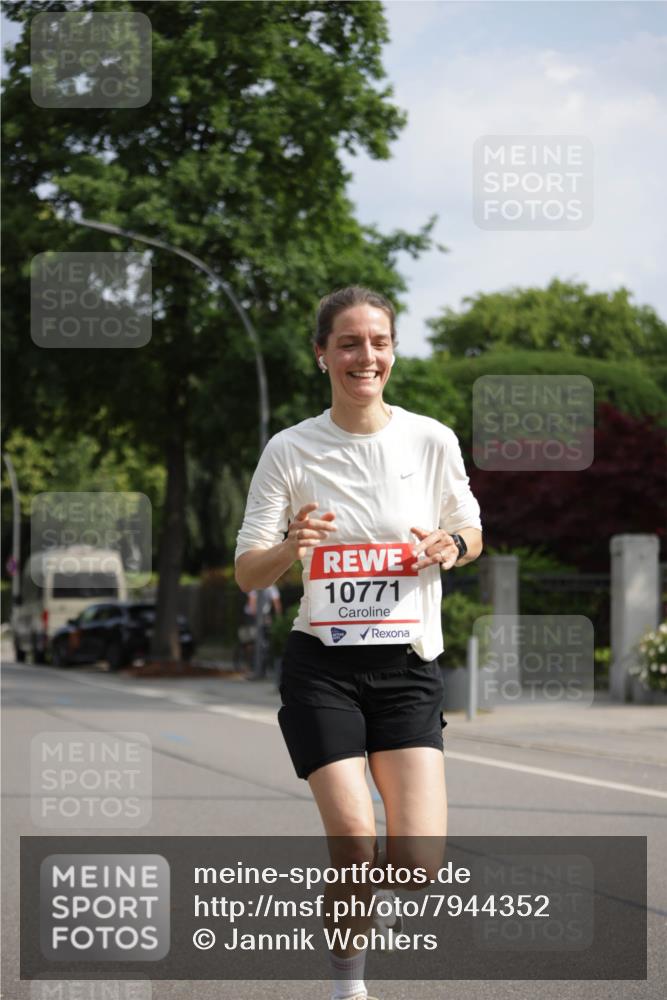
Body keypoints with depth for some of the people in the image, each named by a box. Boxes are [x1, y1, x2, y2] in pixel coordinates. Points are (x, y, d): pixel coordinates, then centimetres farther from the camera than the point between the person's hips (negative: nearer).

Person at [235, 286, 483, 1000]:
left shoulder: (432, 440, 2)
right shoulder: (290, 450, -1)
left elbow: (471, 531, 16)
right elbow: (246, 573, 1)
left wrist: (451, 546, -8)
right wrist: (293, 547, -21)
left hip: (409, 666, 1)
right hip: (322, 666, -1)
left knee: (417, 862, -11)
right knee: (354, 842, -14)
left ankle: (348, 894, 25)